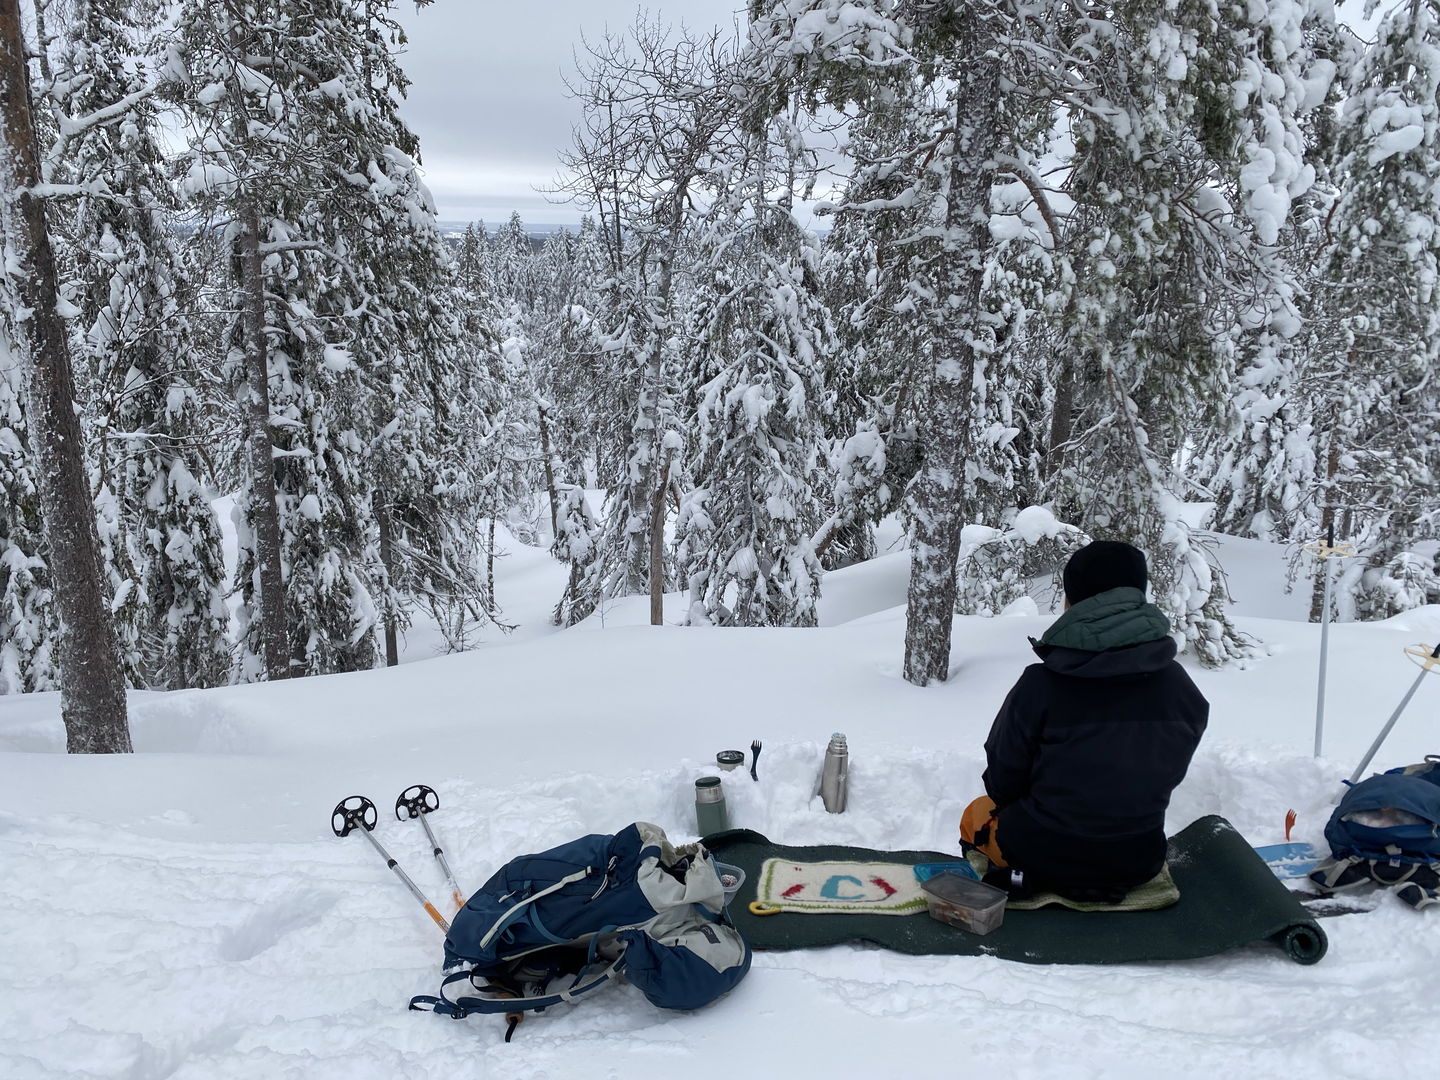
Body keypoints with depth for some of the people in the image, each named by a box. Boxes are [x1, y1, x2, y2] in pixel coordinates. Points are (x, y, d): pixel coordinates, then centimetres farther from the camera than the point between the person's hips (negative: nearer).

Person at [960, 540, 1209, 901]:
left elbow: (1002, 781, -10)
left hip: (1044, 859, -4)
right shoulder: (1180, 689, -10)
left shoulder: (1039, 685, -22)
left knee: (977, 812, 27)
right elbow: (1168, 774, 4)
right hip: (1139, 861, 4)